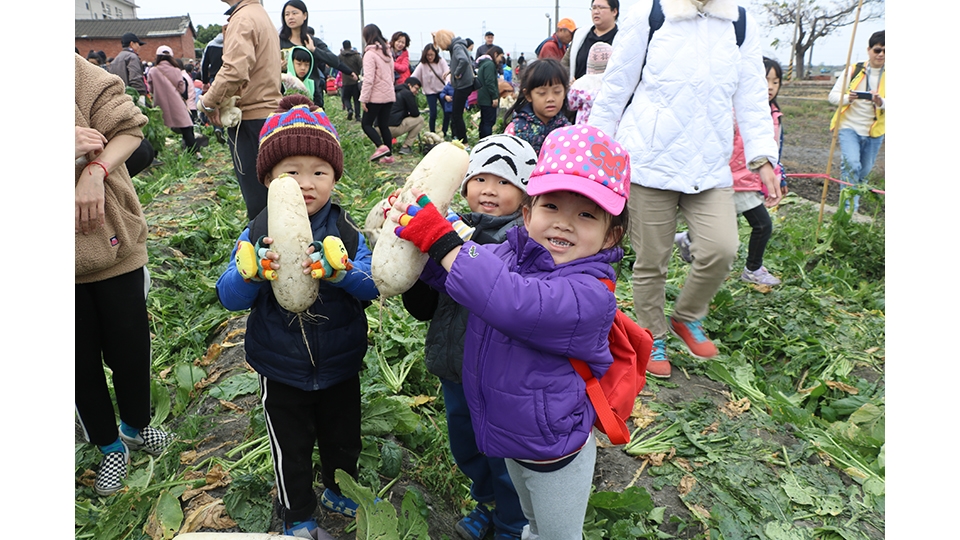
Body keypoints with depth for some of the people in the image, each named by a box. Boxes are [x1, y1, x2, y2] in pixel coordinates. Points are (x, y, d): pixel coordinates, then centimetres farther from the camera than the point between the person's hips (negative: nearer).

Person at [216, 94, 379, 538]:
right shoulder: (258, 234, -12)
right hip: (282, 373, -1)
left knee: (344, 439, 23)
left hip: (340, 367, 1)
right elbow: (229, 297, -18)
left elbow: (373, 287, -20)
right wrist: (253, 269, -38)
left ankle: (339, 490, 53)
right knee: (291, 449, 19)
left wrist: (338, 271, -40)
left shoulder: (345, 230, -11)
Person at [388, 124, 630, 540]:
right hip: (511, 438, 7)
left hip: (554, 452, -6)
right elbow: (449, 273, -1)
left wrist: (439, 237, -44)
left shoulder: (590, 296, -34)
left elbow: (509, 301, -49)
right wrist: (412, 229, -20)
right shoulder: (512, 252, -11)